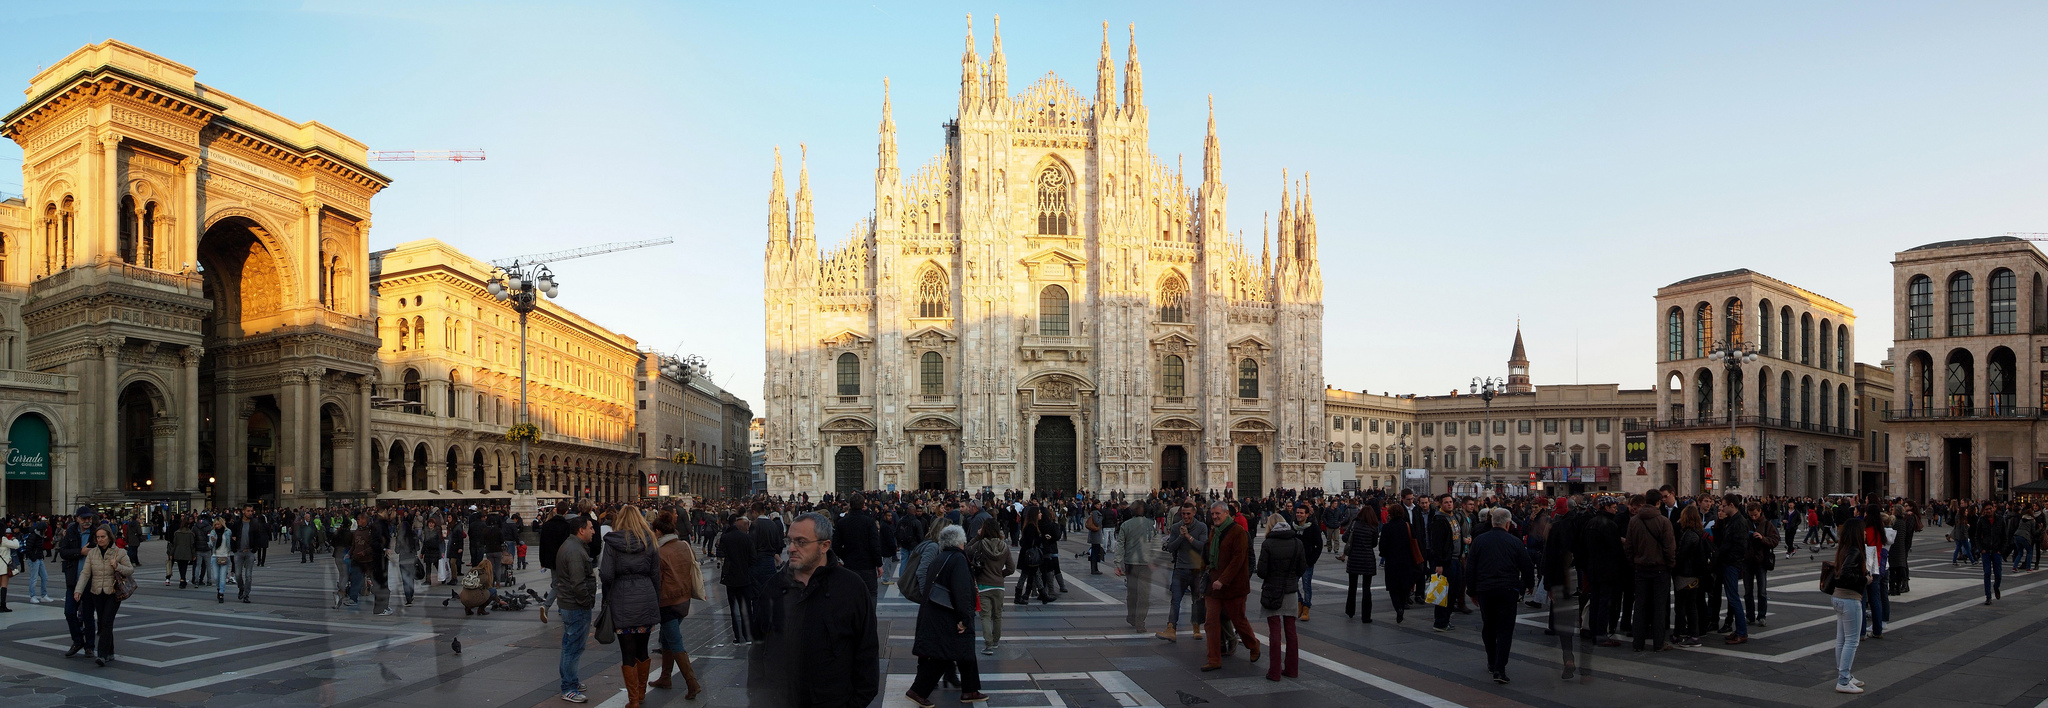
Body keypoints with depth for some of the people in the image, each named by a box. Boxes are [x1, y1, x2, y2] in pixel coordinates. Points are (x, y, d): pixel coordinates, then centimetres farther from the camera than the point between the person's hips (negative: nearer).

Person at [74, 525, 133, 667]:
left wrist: (117, 567, -20)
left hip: (113, 593, -4)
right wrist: (78, 590, -13)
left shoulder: (119, 553, -3)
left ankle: (103, 655, -18)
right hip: (97, 593, 4)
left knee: (107, 622, -13)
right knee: (101, 623, 10)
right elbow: (85, 573, -2)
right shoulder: (92, 553, 4)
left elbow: (130, 570, -1)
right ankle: (110, 653, 22)